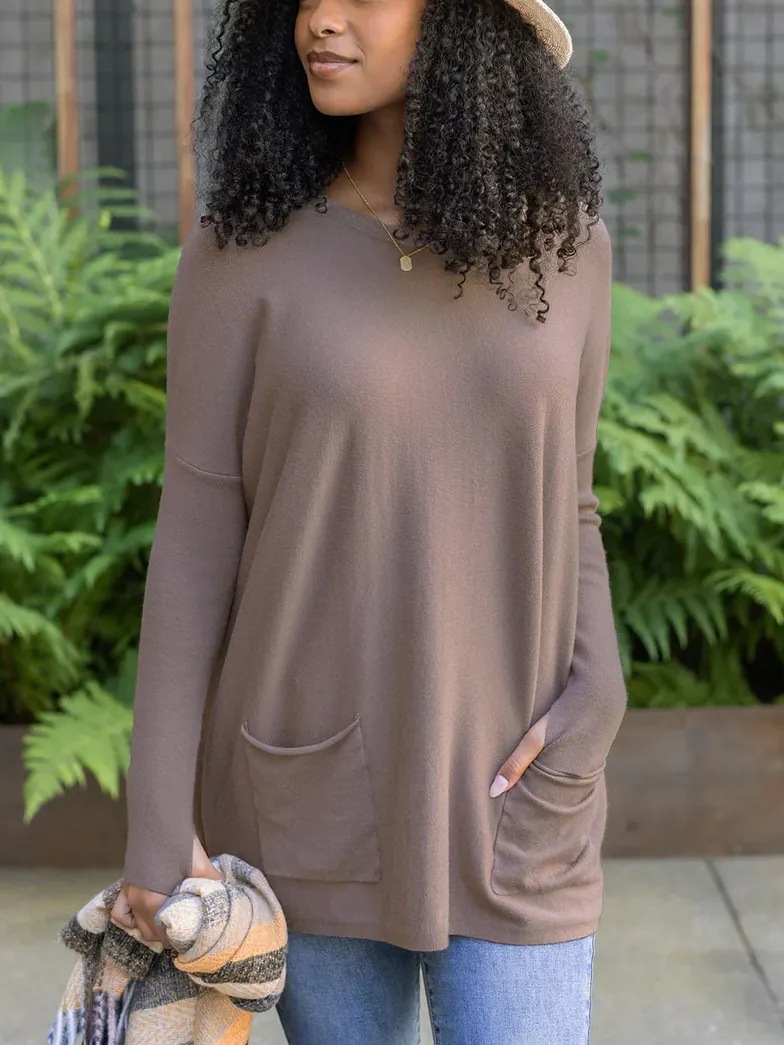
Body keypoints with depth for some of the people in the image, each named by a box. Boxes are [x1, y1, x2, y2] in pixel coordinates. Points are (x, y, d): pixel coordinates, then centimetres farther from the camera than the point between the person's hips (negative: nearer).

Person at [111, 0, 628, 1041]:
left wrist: (595, 702, -10)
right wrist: (159, 826, -10)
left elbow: (559, 509, 9)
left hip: (503, 792, 1)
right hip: (316, 781, -1)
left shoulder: (561, 243, 0)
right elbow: (195, 536, -6)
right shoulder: (241, 250, -7)